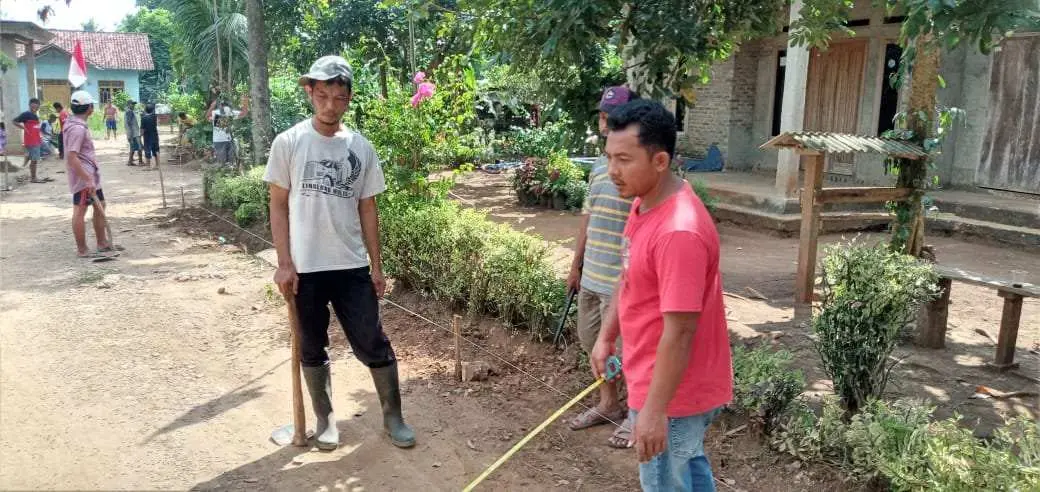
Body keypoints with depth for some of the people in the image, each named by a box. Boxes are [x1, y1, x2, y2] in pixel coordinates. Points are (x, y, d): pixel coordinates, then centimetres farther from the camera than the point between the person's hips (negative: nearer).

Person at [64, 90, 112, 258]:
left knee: (100, 205, 17)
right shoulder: (77, 128, -20)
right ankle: (82, 250, 4)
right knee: (80, 211, -3)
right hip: (83, 177, -11)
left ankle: (102, 243, 27)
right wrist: (87, 179, -26)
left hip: (91, 175, 11)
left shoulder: (78, 125, 12)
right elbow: (72, 157, -25)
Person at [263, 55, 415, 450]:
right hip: (305, 268, -1)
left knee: (373, 344, 5)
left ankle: (393, 416, 21)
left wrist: (376, 265, 6)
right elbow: (278, 206, -2)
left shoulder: (361, 147, 2)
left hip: (352, 267, 1)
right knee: (312, 350, 11)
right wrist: (284, 264, -8)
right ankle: (325, 420, 28)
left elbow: (367, 209, 7)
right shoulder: (288, 143, -4)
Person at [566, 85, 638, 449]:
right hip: (592, 275, 8)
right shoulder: (600, 164, 9)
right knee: (595, 343, 19)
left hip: (623, 281, -8)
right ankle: (609, 404, 39)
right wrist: (577, 265, 19)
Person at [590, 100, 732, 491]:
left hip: (673, 394, -9)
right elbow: (629, 279, 14)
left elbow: (679, 331, -29)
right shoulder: (644, 203, 0)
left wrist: (654, 410, -24)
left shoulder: (680, 232, -31)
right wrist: (606, 336, 15)